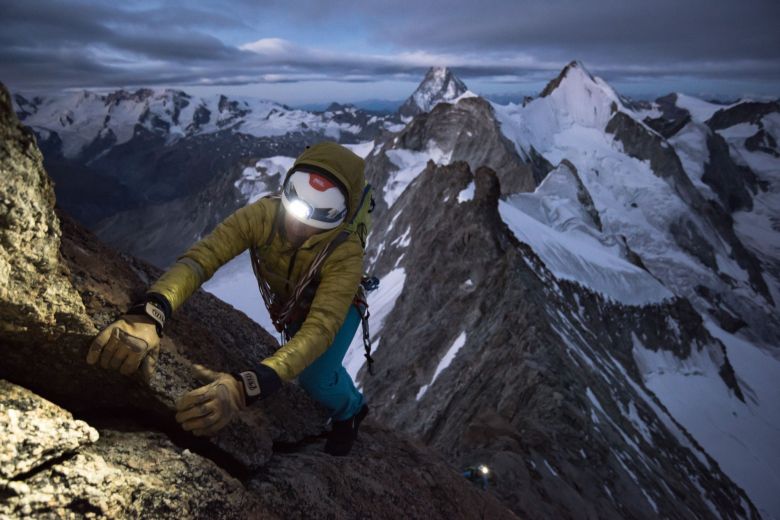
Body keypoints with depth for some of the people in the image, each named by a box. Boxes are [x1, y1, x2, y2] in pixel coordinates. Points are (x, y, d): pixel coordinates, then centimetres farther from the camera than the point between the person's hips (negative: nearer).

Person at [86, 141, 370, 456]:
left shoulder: (345, 252, -43)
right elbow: (201, 256, -45)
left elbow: (321, 328, -54)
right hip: (287, 309, 4)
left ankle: (350, 411, 11)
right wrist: (149, 314, -66)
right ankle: (350, 405, 55)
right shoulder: (263, 214, -36)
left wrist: (246, 387, -69)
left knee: (315, 377, -26)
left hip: (335, 308, -3)